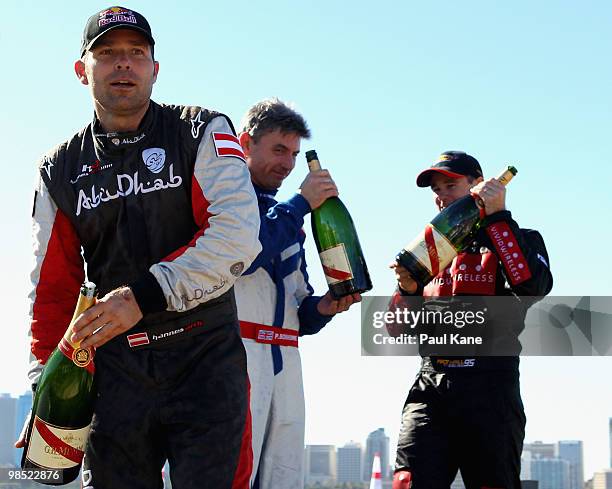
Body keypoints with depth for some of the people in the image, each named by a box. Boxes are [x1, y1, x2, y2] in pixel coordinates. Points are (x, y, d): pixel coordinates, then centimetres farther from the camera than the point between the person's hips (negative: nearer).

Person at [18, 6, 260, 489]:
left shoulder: (202, 133, -1)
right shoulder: (60, 169, 12)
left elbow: (237, 236, -15)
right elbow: (53, 287, 13)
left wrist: (145, 294, -22)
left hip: (205, 358, -3)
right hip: (117, 366, 3)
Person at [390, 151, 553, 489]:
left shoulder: (520, 241, 11)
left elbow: (533, 286, -14)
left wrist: (497, 216, -11)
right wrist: (408, 290, -1)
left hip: (489, 390, -3)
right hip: (429, 388, 3)